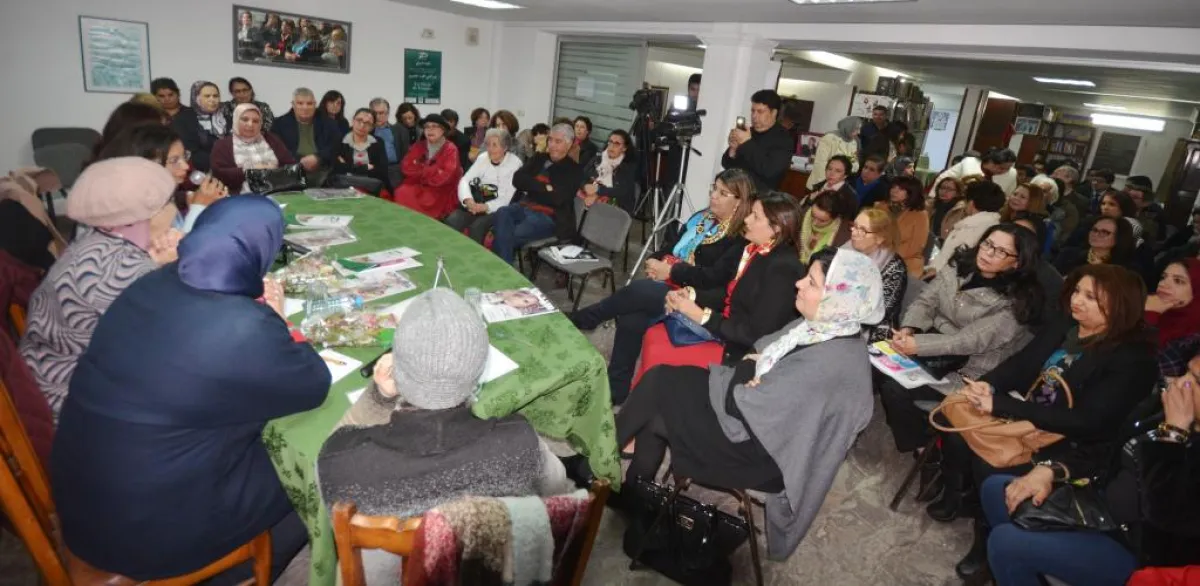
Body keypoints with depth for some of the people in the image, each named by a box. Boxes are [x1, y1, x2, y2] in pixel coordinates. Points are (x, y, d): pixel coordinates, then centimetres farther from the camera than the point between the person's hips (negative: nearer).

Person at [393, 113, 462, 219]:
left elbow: (444, 176, -18)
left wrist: (420, 169, -6)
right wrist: (430, 170, -11)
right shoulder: (419, 146, 9)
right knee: (401, 194, -21)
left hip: (441, 193, -5)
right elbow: (406, 167, 0)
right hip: (419, 187, 5)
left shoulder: (451, 150, -7)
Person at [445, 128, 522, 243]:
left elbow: (508, 199, -12)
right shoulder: (482, 158, 8)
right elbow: (465, 180, 0)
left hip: (498, 209, -4)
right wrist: (468, 199, -21)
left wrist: (486, 207, -26)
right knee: (451, 221, -21)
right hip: (478, 203, 4)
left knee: (477, 226, -31)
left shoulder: (515, 163, -6)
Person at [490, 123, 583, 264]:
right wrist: (544, 187, -8)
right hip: (524, 206, 5)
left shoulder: (574, 170, 1)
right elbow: (517, 179, 3)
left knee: (514, 235, -30)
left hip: (549, 216, -5)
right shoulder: (539, 158, 17)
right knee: (502, 213, -29)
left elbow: (557, 198, -12)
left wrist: (532, 187, -3)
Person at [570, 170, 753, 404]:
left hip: (689, 298, -7)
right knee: (631, 319, -22)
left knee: (638, 290, -28)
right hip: (666, 284, 7)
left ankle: (578, 321, -6)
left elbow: (715, 277, -17)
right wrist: (656, 262, -2)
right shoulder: (701, 217, 18)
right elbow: (671, 243, 20)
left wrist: (671, 271, -17)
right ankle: (615, 391, -11)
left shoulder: (740, 239, -7)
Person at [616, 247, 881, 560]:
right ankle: (635, 492, 16)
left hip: (760, 446, -8)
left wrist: (742, 372, -9)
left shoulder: (831, 362, -31)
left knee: (661, 385, -6)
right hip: (759, 410, 9)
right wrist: (748, 370, -12)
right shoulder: (822, 326, -4)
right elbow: (759, 355, 9)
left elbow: (743, 406, -28)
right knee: (663, 379, 1)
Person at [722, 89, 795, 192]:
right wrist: (733, 149, -12)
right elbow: (727, 165, 9)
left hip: (761, 196, -4)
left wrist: (747, 143, -20)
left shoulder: (783, 140, -6)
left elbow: (769, 171, -22)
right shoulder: (748, 132, 7)